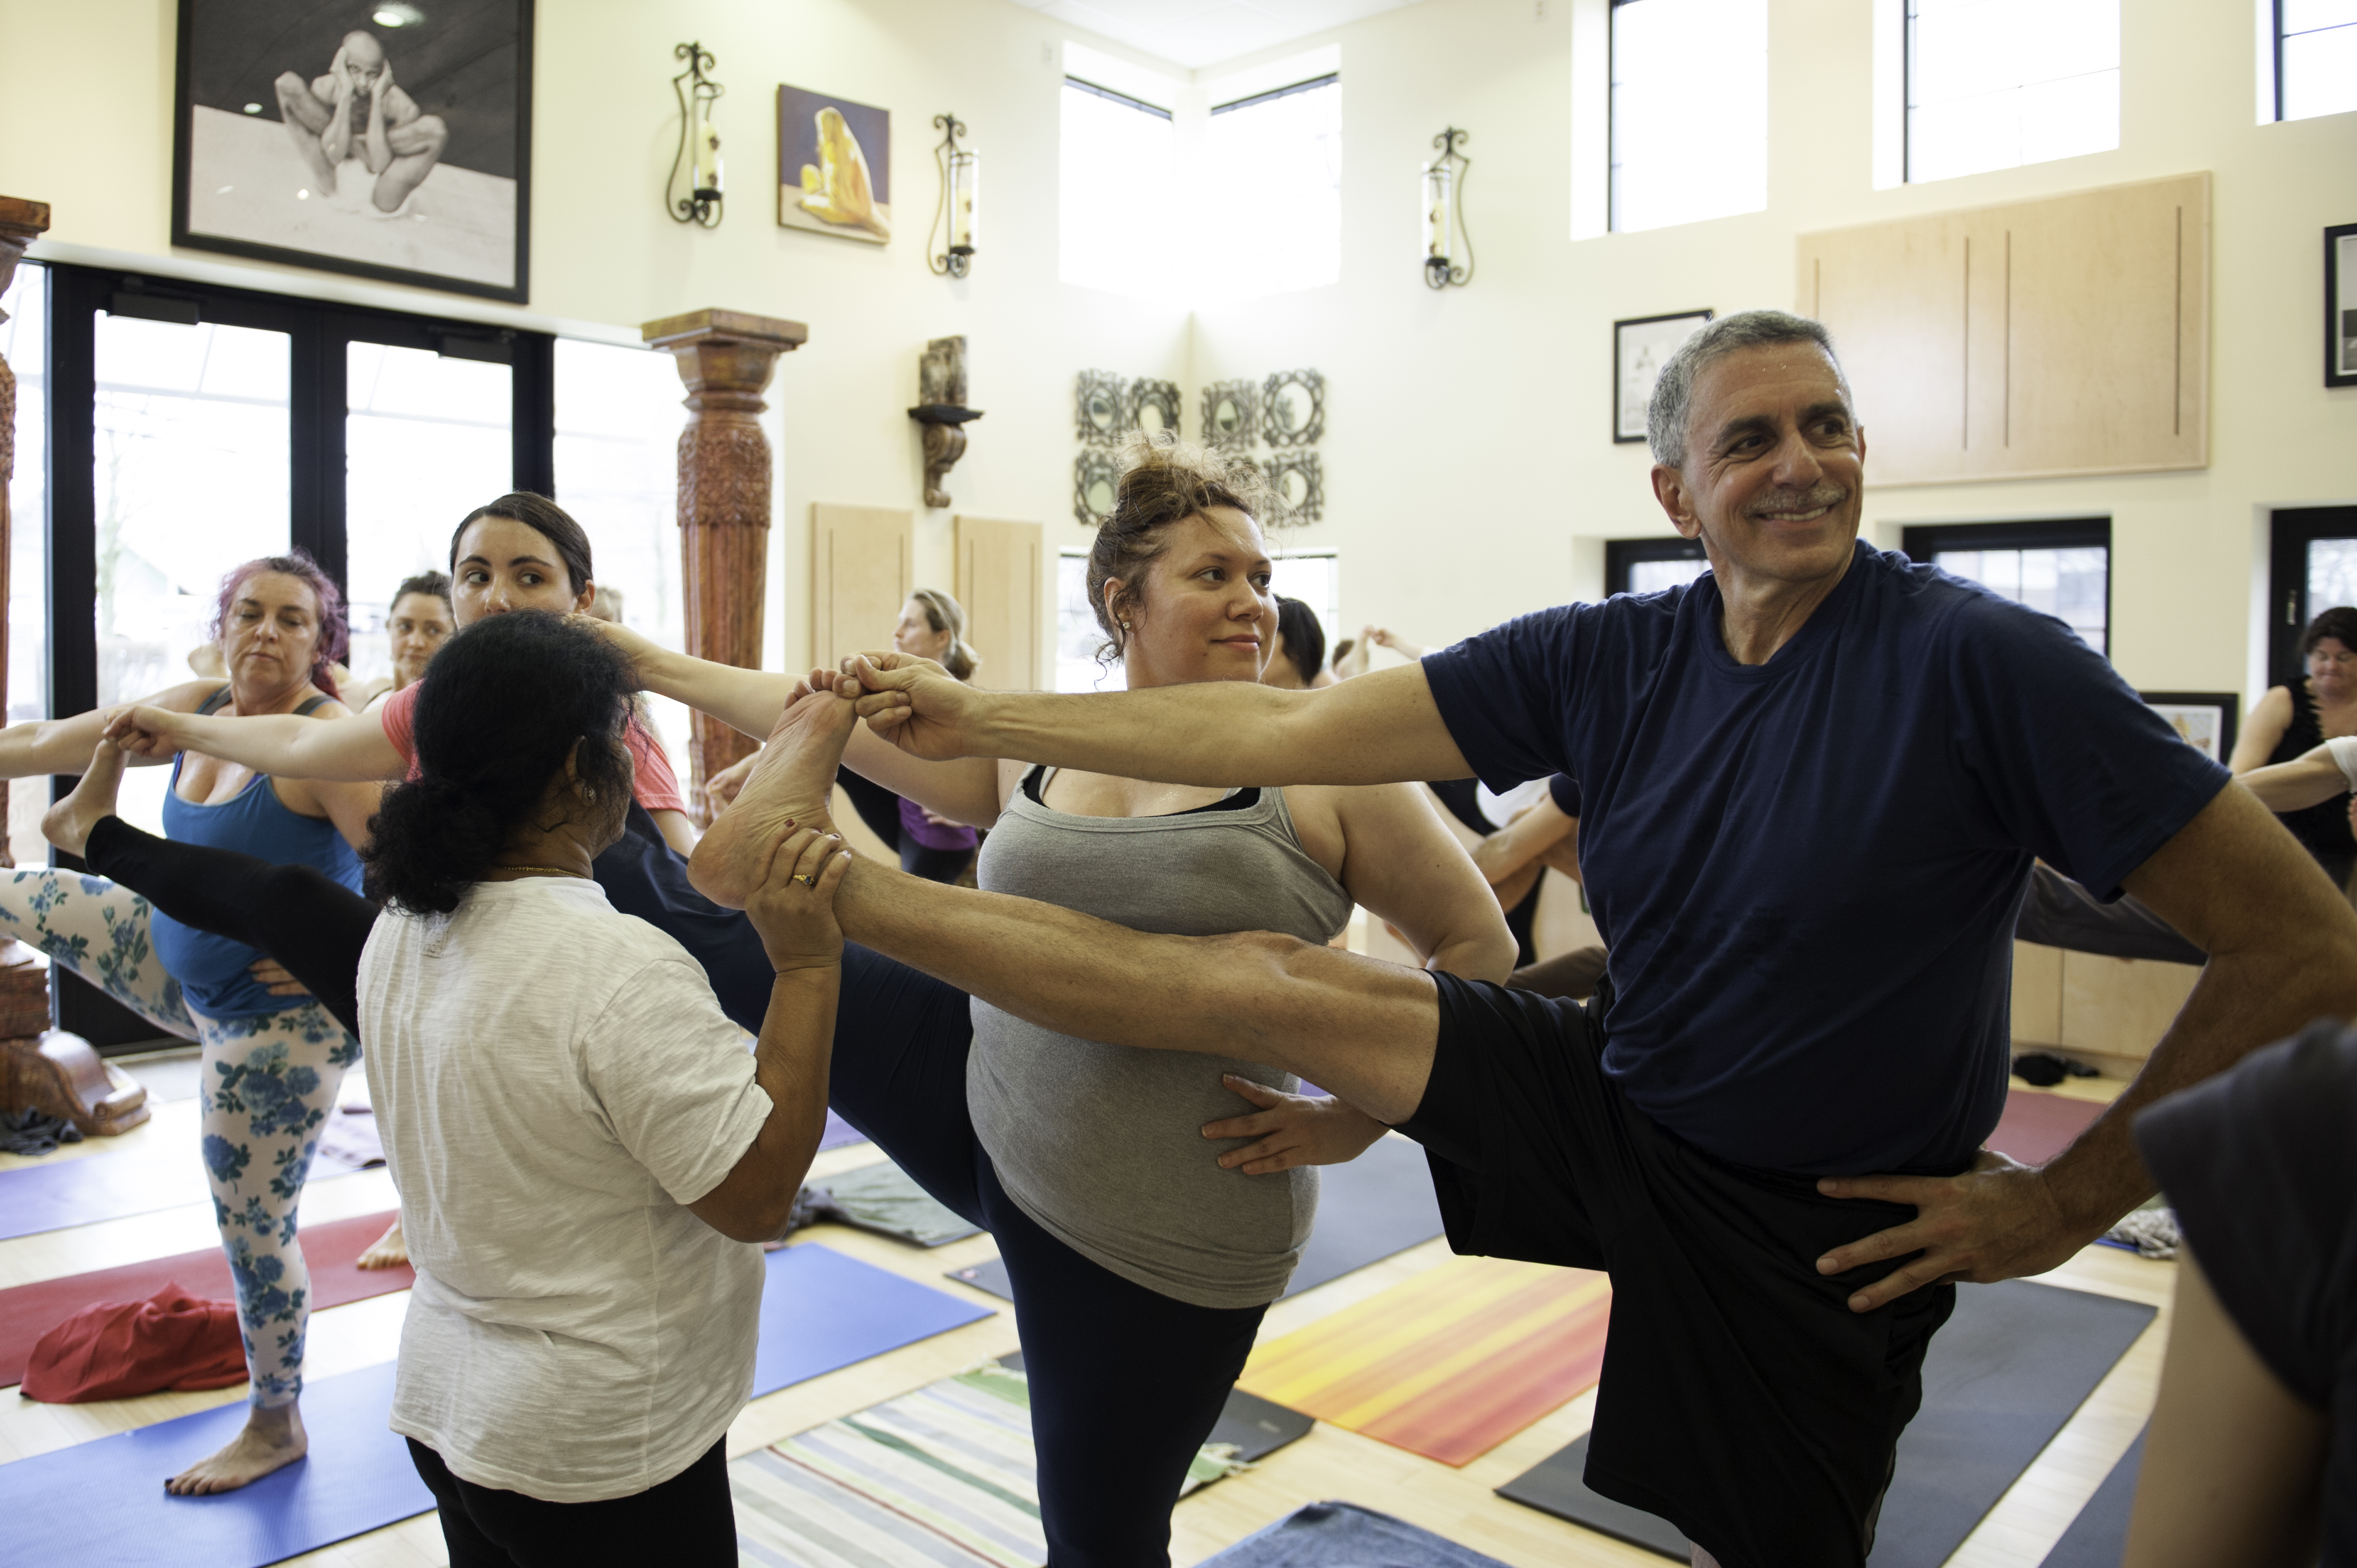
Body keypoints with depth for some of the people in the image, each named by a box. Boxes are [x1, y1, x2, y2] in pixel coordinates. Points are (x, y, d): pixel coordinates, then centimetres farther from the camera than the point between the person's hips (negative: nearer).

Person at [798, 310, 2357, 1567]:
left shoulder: (1984, 660, -19)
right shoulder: (1609, 658, -8)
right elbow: (1284, 732, -10)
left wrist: (2069, 1201, -13)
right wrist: (977, 718, -10)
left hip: (1819, 1230, -2)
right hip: (1607, 1103, 3)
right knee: (1264, 977, -6)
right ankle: (824, 883, 4)